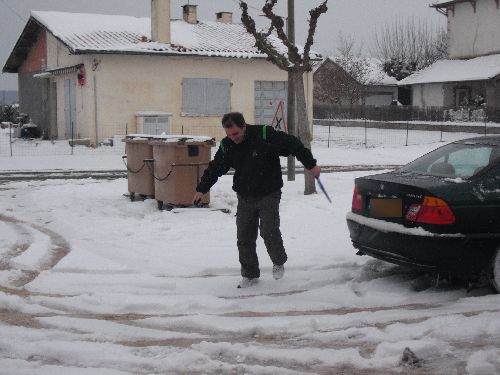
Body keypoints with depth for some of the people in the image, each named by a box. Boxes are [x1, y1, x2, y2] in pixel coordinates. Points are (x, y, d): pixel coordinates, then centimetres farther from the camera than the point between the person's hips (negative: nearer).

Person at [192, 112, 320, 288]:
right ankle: (250, 275, 17)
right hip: (245, 198, 5)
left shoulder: (265, 135, -18)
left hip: (268, 195, -5)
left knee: (269, 231, -15)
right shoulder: (226, 145, -3)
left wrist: (311, 165, -8)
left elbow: (293, 145, -12)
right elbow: (215, 168, 12)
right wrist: (201, 189, 11)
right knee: (244, 238, 3)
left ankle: (279, 262, 13)